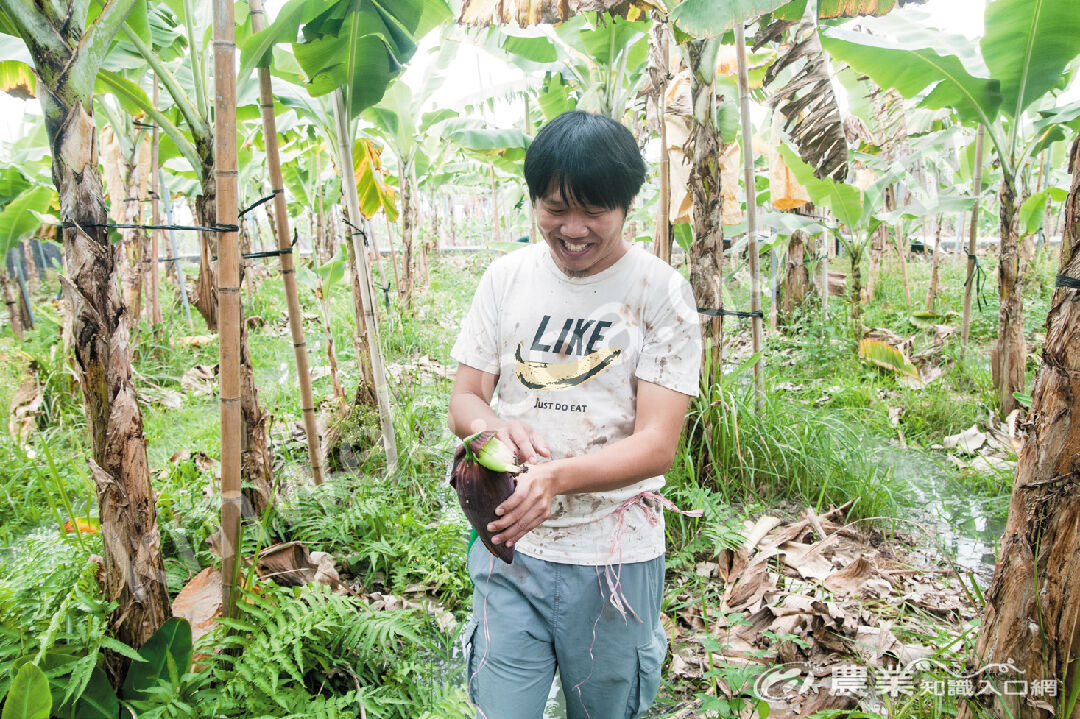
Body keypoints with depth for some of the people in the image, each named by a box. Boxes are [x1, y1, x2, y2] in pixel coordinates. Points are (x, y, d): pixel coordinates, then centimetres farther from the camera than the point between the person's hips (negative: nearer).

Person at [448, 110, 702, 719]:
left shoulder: (661, 291, -9)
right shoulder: (507, 277, 1)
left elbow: (657, 444, -14)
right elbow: (464, 400, 4)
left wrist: (556, 476, -31)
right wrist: (495, 427, -20)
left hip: (614, 555, -2)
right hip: (509, 542, 2)